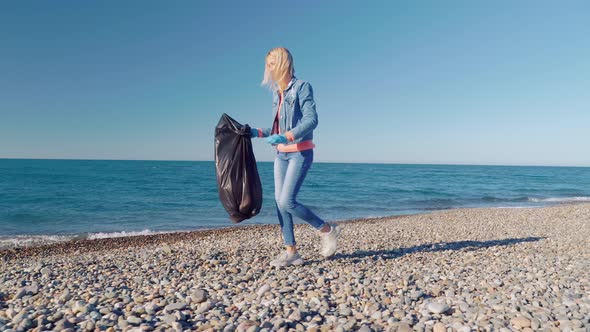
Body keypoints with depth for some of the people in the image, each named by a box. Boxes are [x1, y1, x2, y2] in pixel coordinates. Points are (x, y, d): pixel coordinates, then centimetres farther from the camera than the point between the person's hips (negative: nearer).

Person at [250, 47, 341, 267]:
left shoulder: (302, 87, -7)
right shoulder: (277, 92, 14)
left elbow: (311, 120, -18)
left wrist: (286, 136, -27)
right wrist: (258, 132, 10)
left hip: (300, 152, -8)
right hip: (281, 154, 8)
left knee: (287, 201, -14)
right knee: (279, 201, 2)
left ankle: (327, 230, 7)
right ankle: (291, 252, 11)